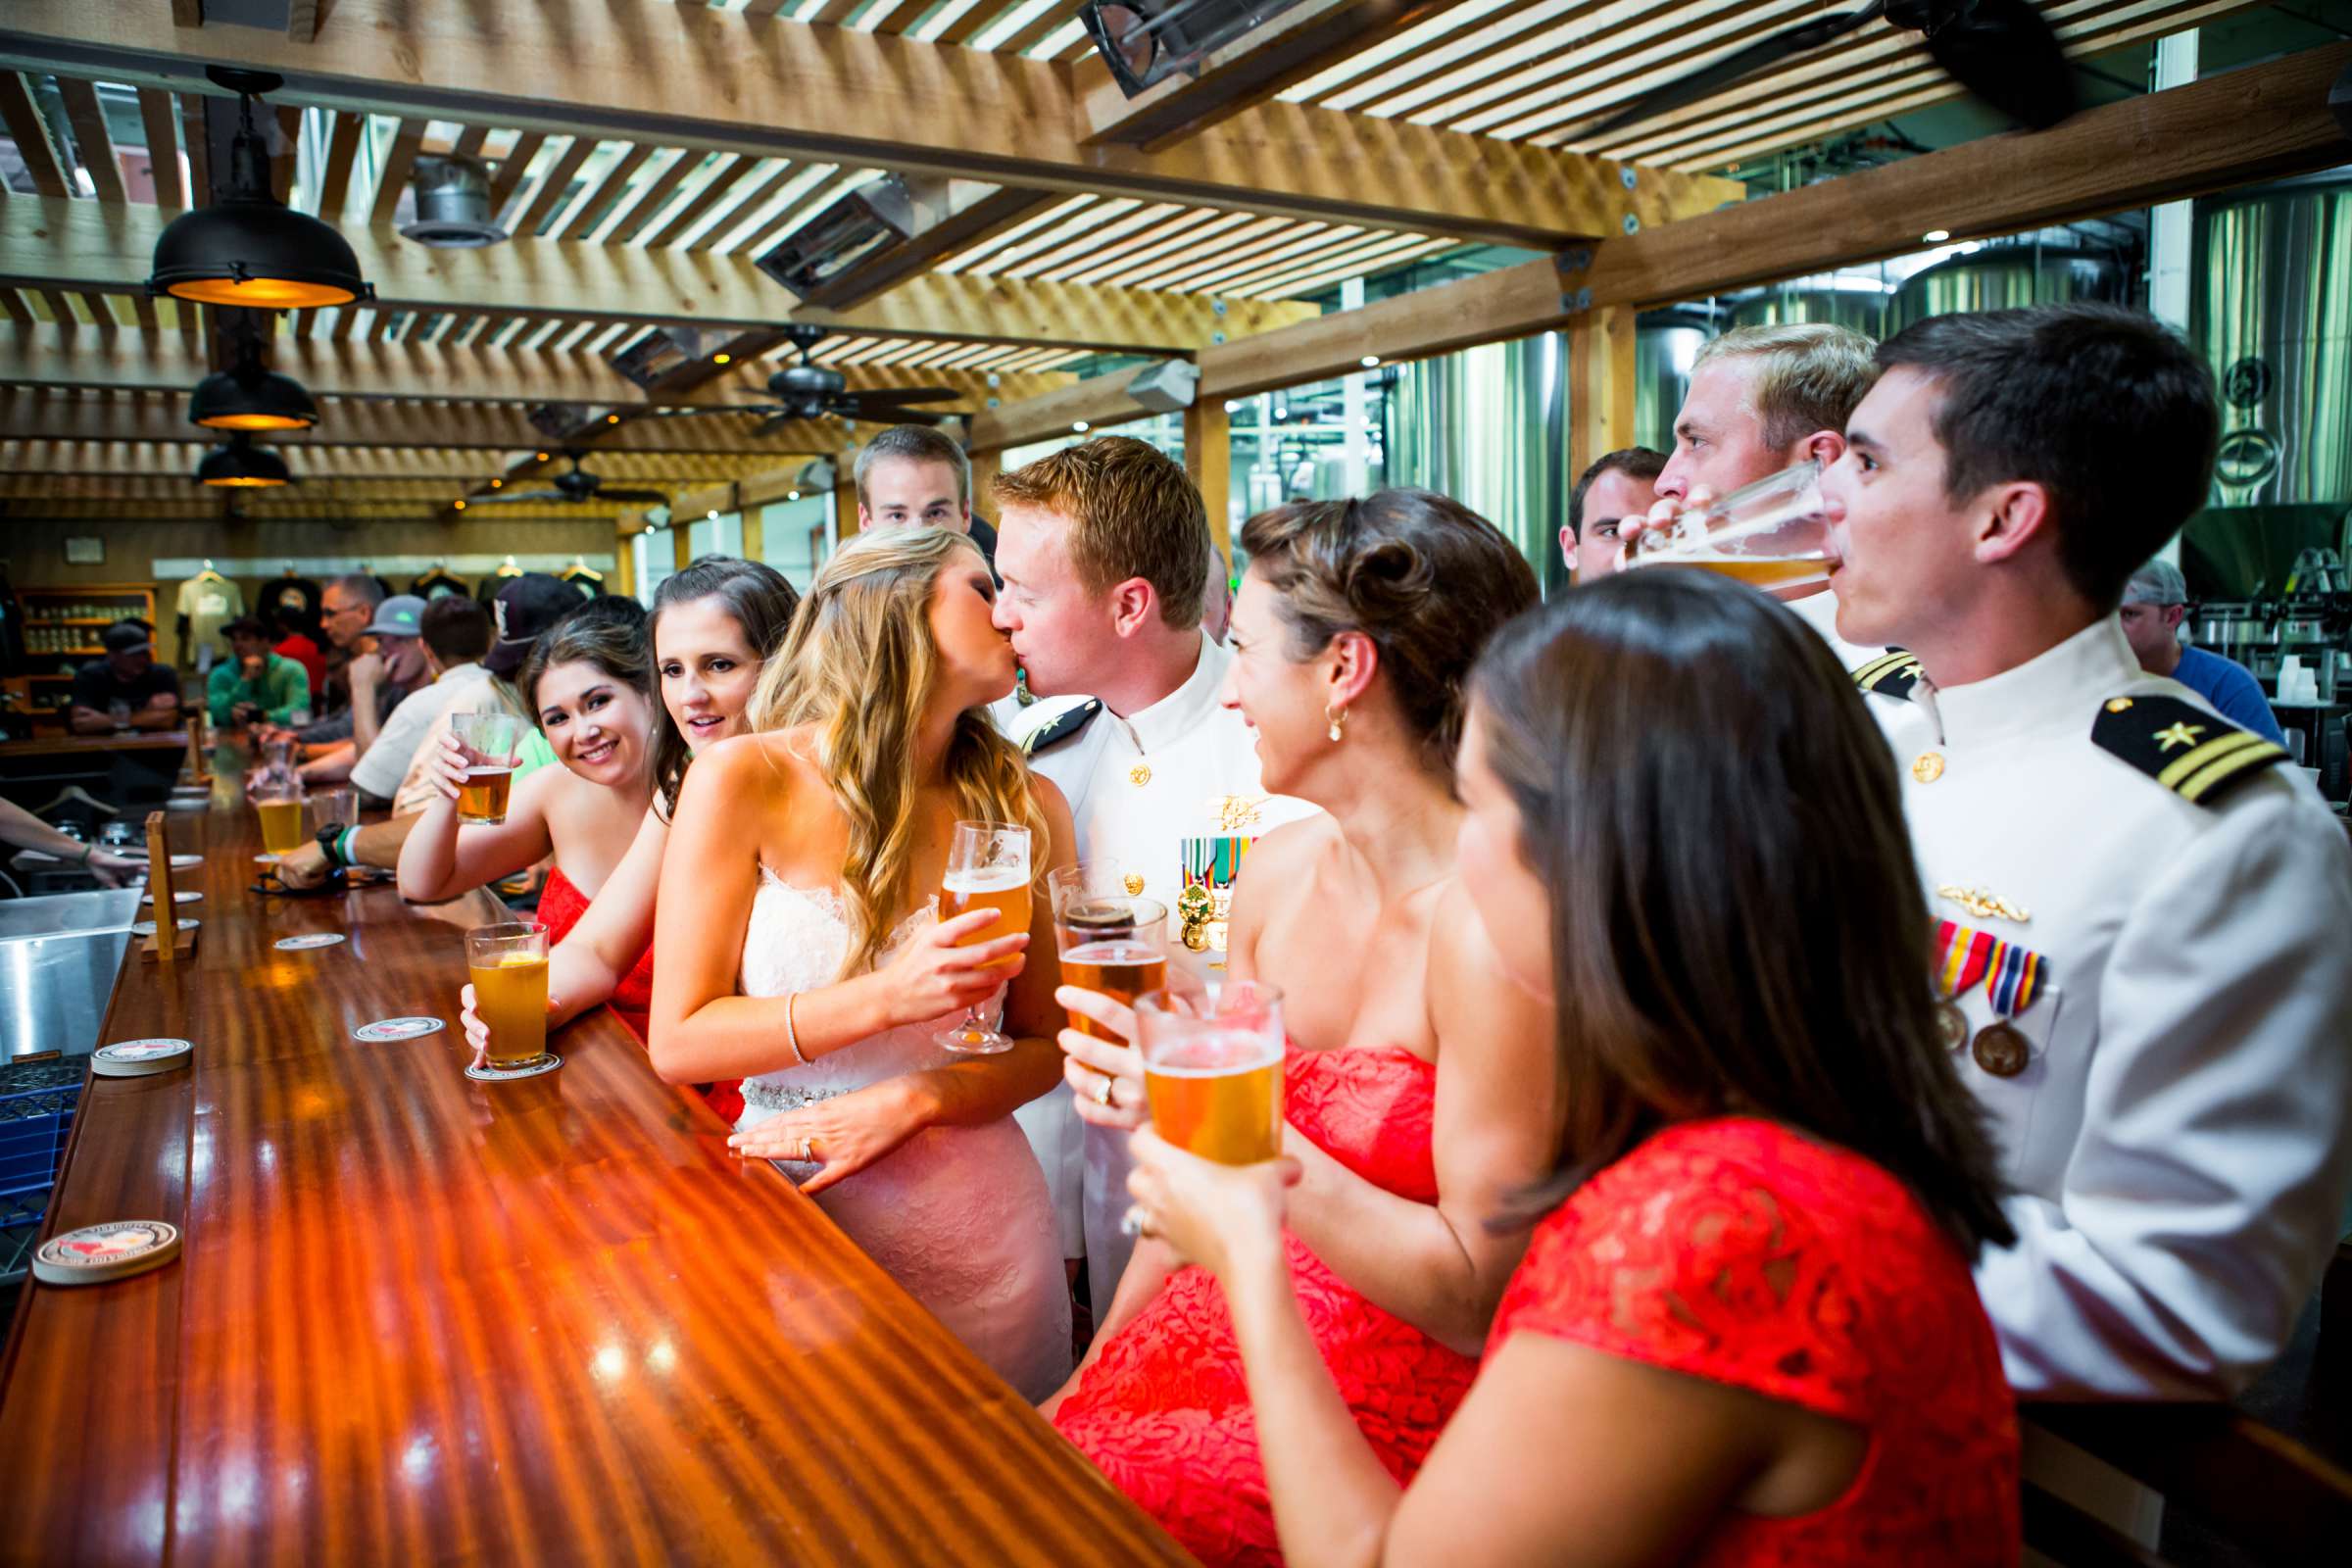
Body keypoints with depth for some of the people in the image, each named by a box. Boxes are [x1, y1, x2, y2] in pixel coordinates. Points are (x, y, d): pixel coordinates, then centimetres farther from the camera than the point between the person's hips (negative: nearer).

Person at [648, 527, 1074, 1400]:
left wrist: (915, 1098, -16)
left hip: (979, 1222, 2)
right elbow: (678, 1042, -10)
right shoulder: (747, 781, -10)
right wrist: (889, 998, -23)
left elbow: (1044, 1045, 2)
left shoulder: (1022, 806, -3)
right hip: (788, 1209, -2)